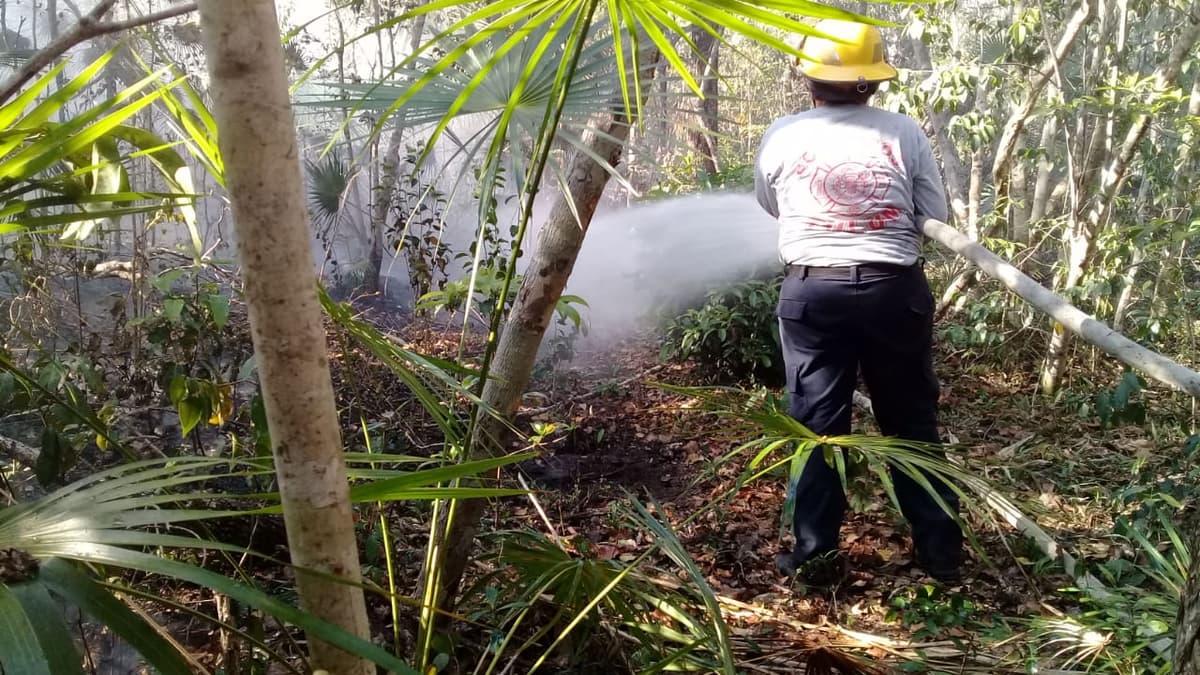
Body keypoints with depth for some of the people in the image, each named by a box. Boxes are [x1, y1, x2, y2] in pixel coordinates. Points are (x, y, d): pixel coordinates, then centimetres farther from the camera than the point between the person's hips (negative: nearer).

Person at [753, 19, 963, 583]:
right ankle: (940, 547, 19)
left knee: (817, 422, 8)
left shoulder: (782, 136, 0)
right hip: (895, 289, 1)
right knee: (912, 420, 12)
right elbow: (935, 219, 3)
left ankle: (815, 550, 11)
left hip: (812, 292, 0)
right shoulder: (905, 133, -1)